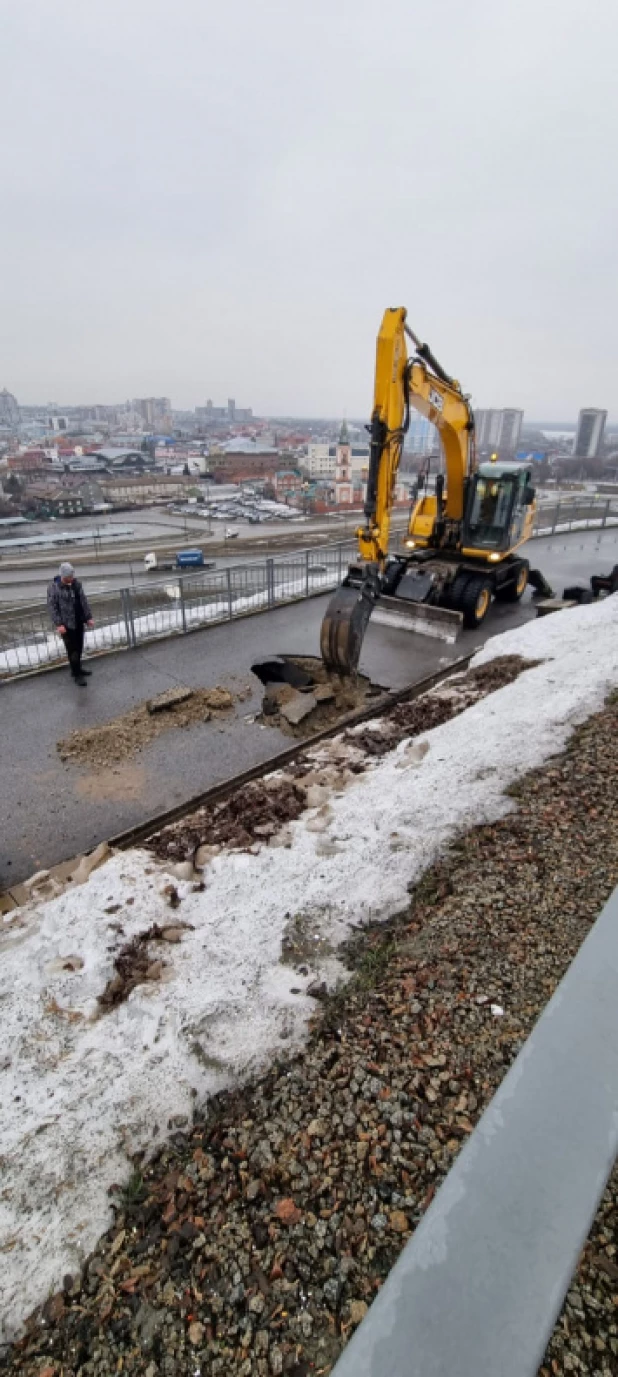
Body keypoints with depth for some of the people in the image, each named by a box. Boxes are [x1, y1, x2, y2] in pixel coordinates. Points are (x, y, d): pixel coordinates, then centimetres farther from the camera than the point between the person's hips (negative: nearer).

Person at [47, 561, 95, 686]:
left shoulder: (76, 583, 2)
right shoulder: (54, 587, -14)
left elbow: (84, 601, 8)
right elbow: (52, 607, -13)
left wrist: (88, 617, 7)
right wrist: (58, 624, -18)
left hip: (79, 621, 6)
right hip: (66, 624, -6)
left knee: (79, 647, 16)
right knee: (72, 649, -1)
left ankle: (78, 668, 34)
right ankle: (77, 674, 7)